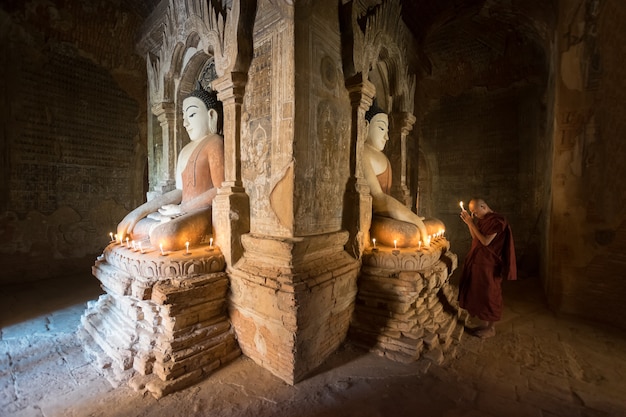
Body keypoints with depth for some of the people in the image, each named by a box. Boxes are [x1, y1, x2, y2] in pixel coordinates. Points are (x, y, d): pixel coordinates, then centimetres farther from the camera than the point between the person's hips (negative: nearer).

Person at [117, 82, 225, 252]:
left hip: (204, 212, -9)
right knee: (125, 227, 8)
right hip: (183, 213, 9)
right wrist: (141, 211, 5)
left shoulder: (215, 142, -4)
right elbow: (179, 191, 15)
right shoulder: (185, 150, 22)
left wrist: (180, 209, -11)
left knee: (166, 237, -36)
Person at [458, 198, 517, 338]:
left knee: (489, 295, 4)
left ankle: (491, 328, 20)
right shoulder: (483, 219, 9)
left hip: (489, 265, -8)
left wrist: (471, 223, -19)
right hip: (479, 262, 8)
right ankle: (485, 324, 30)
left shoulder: (497, 220, -17)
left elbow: (486, 241, -21)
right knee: (480, 294, 15)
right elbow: (475, 237, 12)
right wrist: (468, 222, 1)